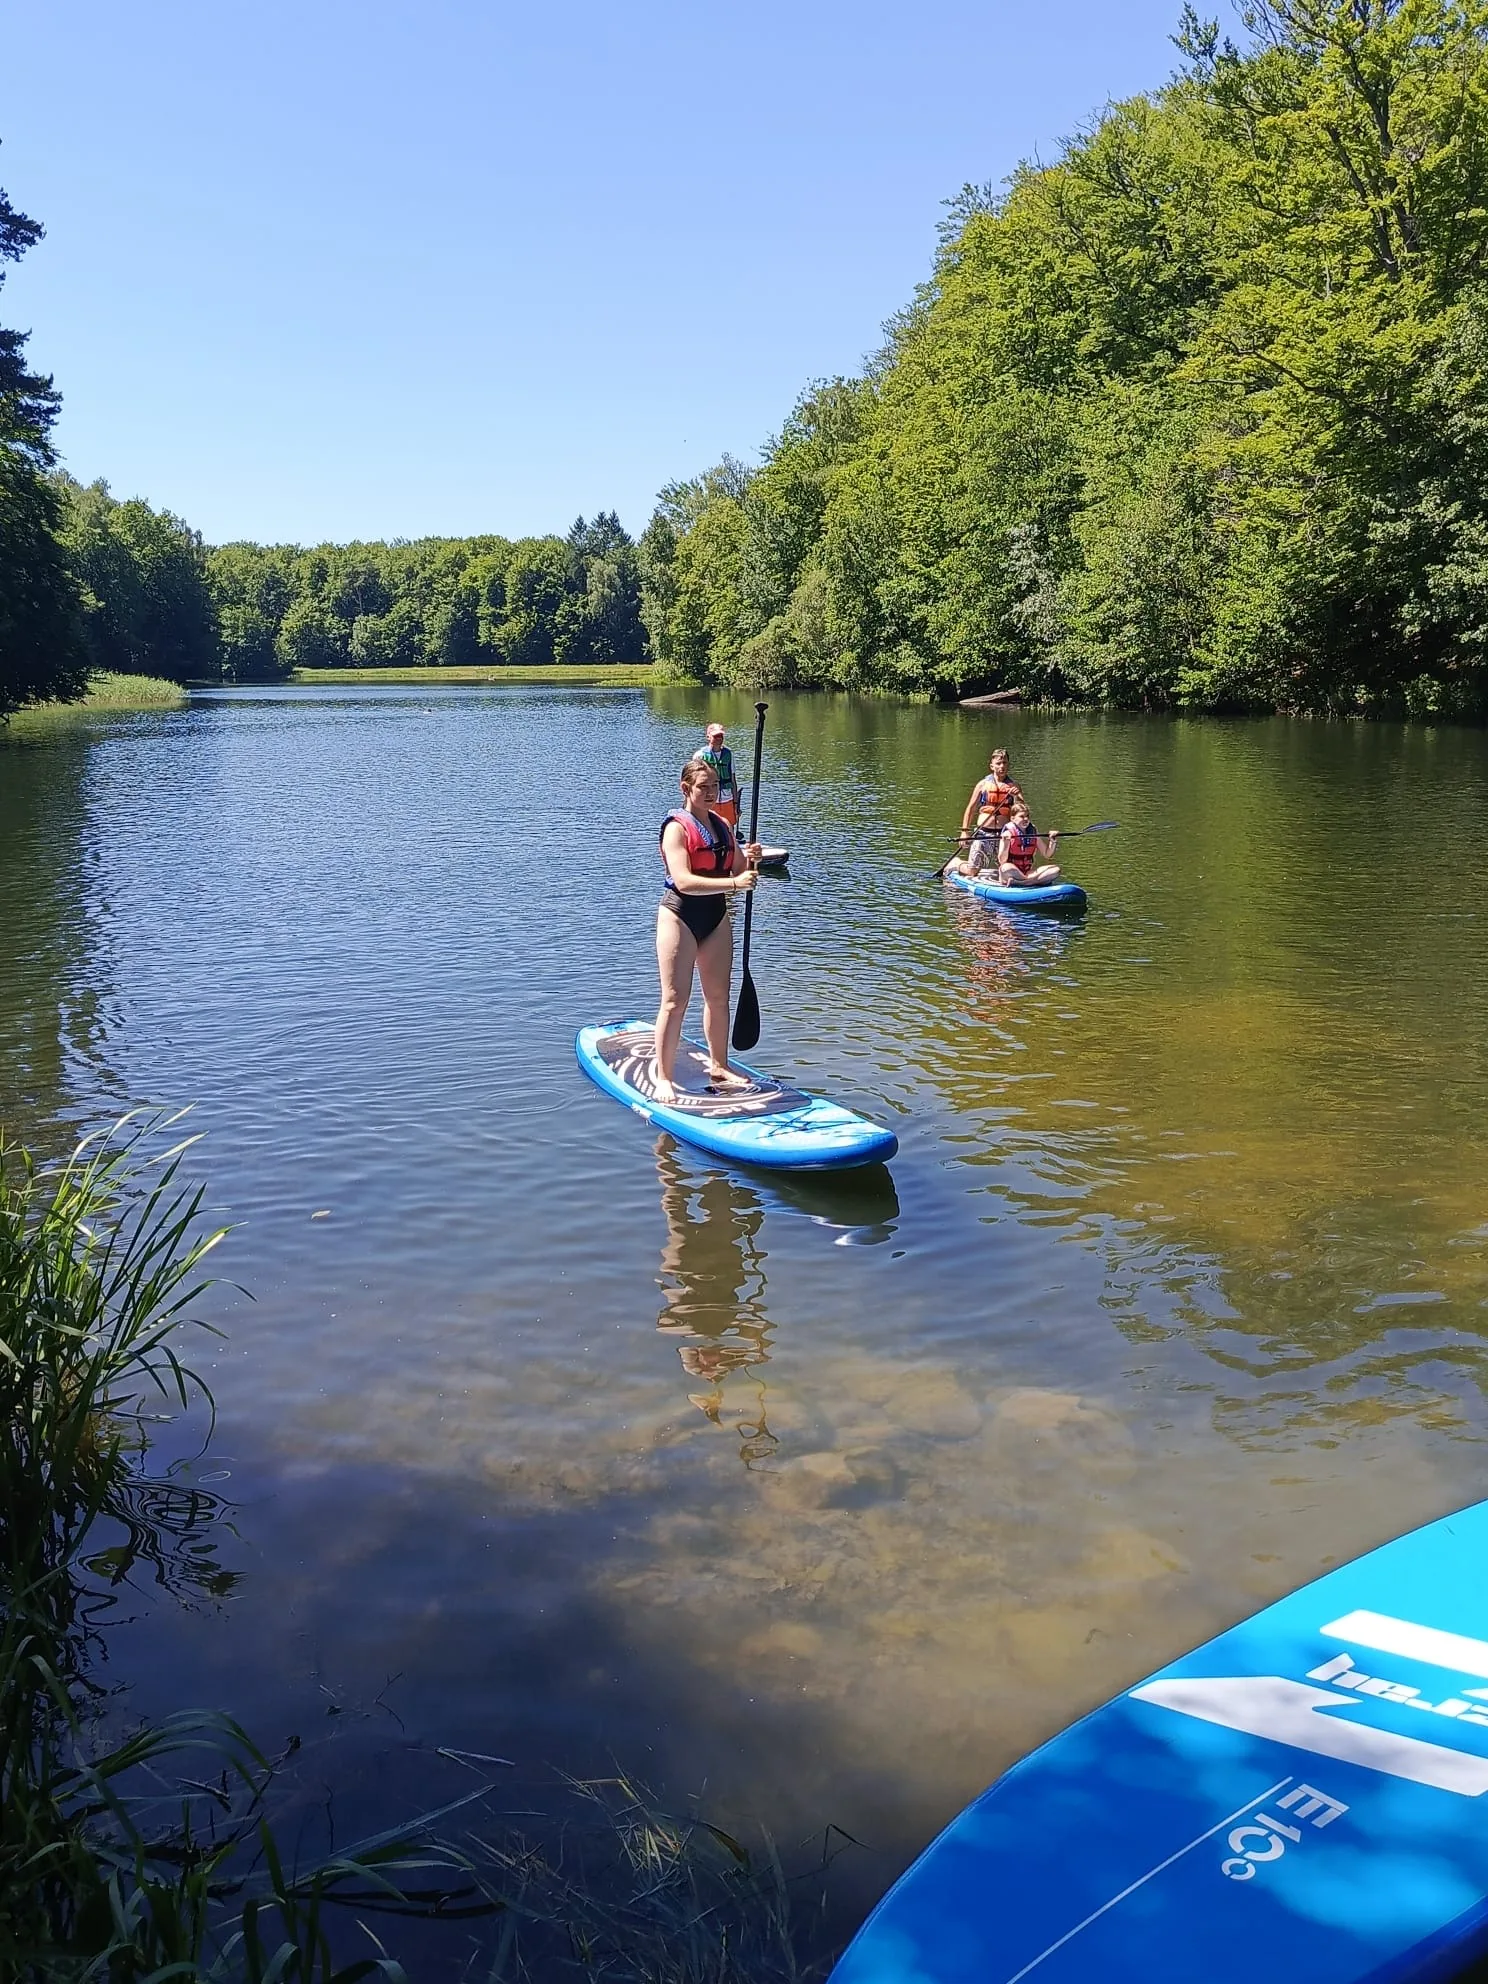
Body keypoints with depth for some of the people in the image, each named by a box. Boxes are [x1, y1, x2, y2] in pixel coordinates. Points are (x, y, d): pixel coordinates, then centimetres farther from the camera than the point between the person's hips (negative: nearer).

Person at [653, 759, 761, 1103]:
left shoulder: (722, 825, 9)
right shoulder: (677, 827, -14)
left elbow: (738, 872, 13)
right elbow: (684, 881, -27)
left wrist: (750, 859, -10)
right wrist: (734, 883, -34)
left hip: (716, 917, 7)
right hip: (680, 917, -7)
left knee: (718, 997, 13)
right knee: (675, 1001, -8)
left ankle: (718, 1067, 26)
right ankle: (663, 1078, -3)